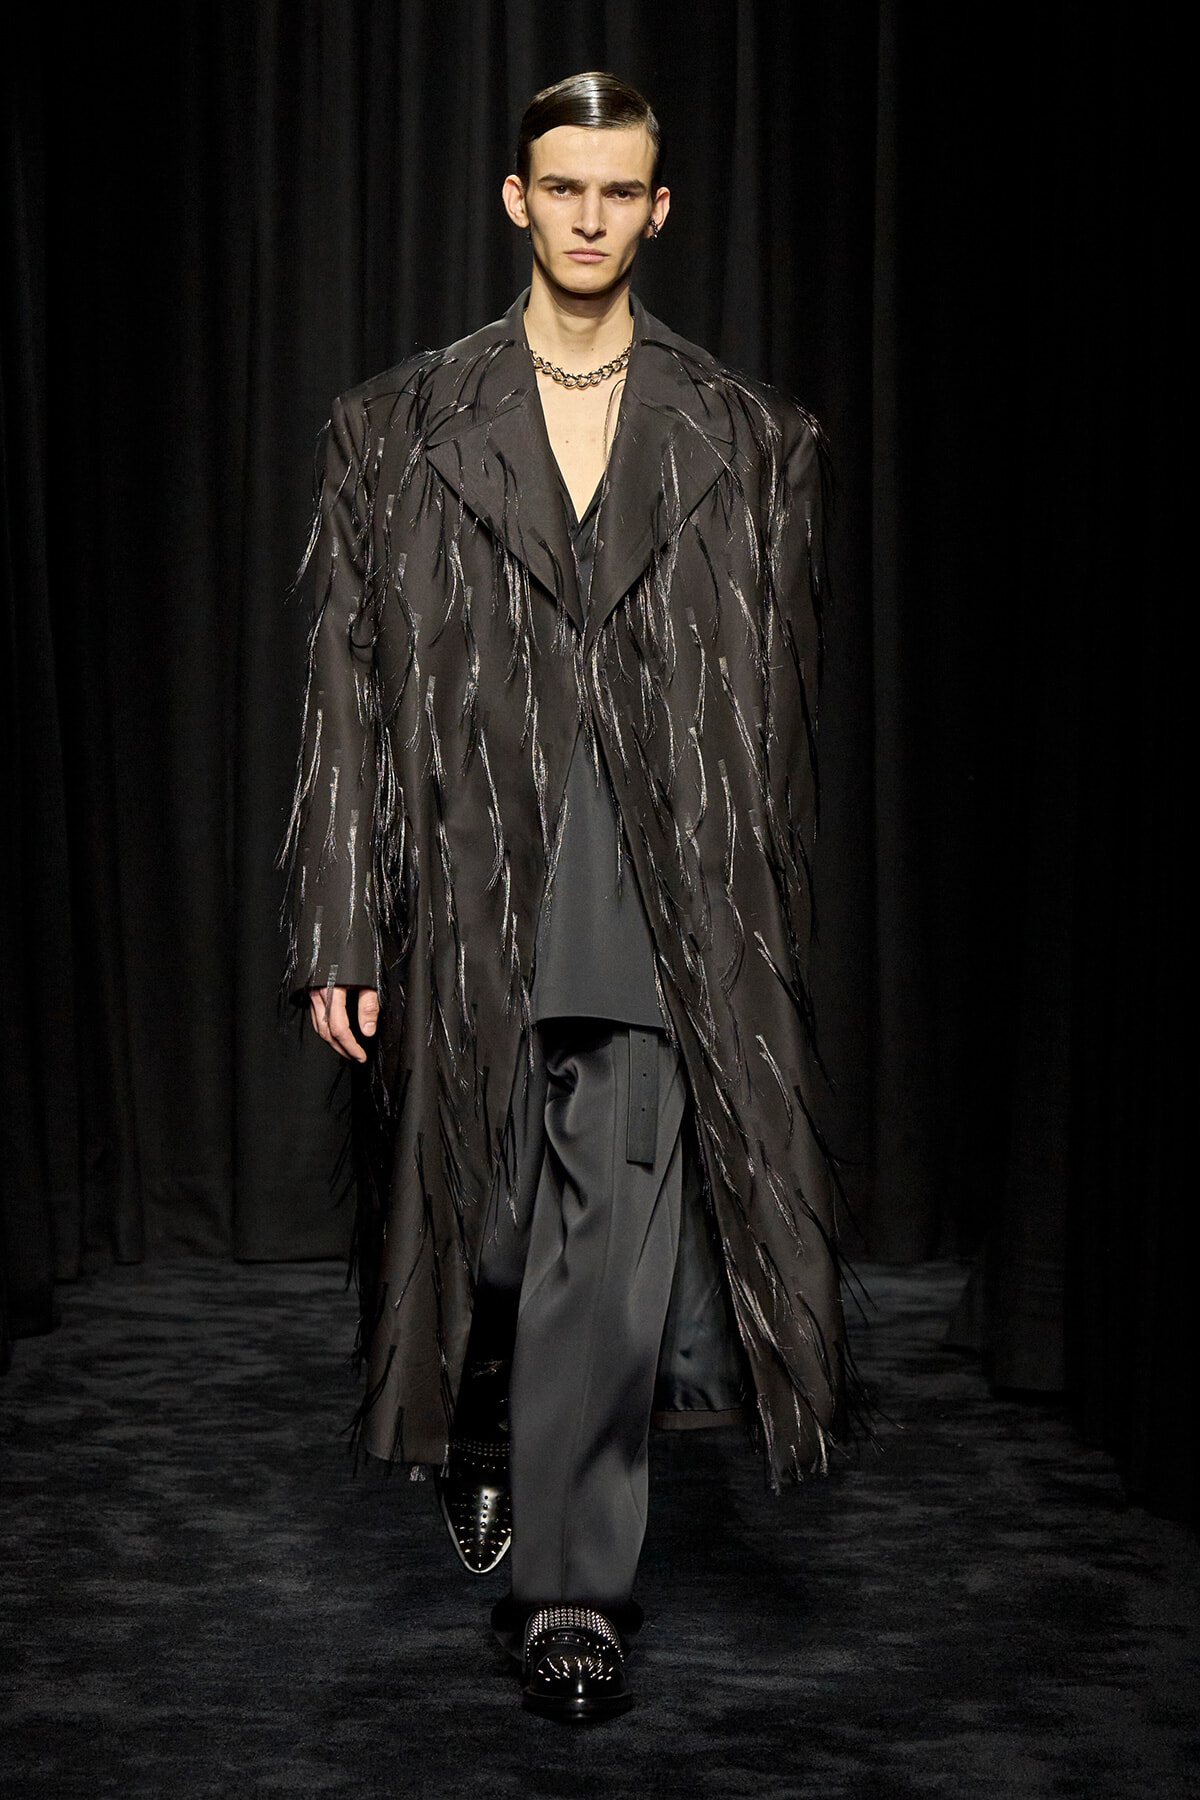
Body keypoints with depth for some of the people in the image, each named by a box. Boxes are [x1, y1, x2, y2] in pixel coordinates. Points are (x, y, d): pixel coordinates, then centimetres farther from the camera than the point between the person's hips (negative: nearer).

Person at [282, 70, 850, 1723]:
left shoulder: (749, 442, 6)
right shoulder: (398, 431, 5)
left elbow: (780, 711, 6)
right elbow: (348, 697, 2)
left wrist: (770, 934, 4)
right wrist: (338, 935, -3)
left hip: (662, 918, -1)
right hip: (465, 905, 1)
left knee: (614, 1261, -4)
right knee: (480, 1233, 15)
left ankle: (573, 1584, 8)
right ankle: (481, 1438, 43)